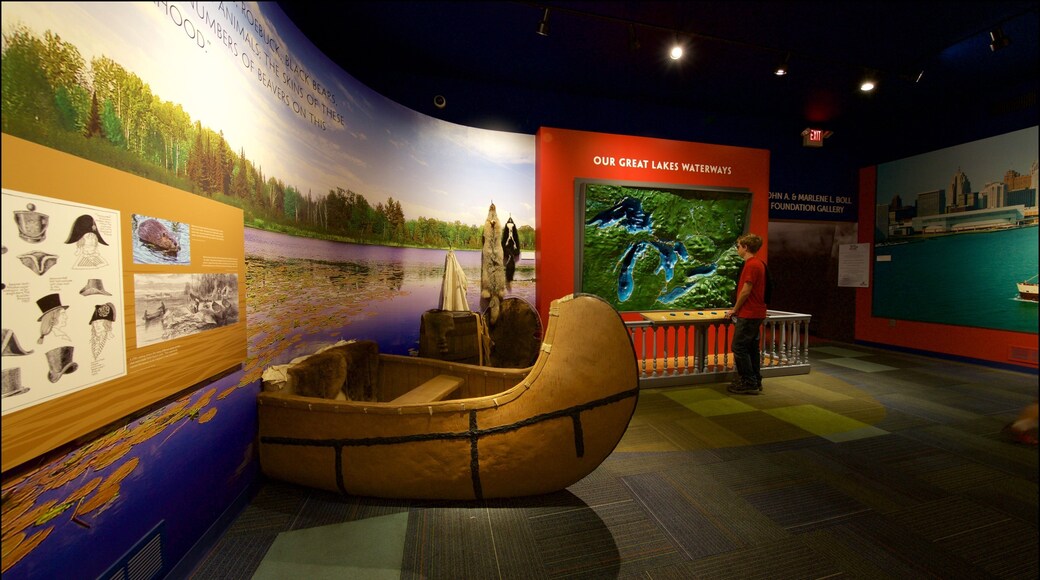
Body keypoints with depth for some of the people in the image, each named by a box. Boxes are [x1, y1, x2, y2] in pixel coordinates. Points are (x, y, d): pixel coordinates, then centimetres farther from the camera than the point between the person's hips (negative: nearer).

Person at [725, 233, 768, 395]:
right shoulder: (759, 264, 14)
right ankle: (756, 382, 22)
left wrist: (734, 310, -7)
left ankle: (748, 383, 3)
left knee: (739, 348, -3)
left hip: (748, 314, -10)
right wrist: (738, 309, 17)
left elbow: (745, 291, -19)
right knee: (752, 348, 15)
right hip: (756, 313, 10)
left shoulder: (751, 265, -17)